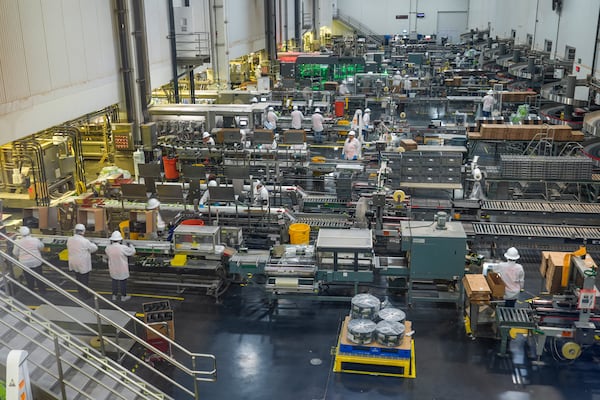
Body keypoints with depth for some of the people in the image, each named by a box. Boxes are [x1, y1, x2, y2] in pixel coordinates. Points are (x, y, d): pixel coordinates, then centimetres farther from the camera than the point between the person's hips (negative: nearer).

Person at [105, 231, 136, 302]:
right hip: (122, 269, -4)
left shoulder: (108, 248, -12)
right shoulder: (123, 248, -25)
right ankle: (123, 297, 24)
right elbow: (132, 252, -10)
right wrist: (130, 245, 8)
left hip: (113, 269, 4)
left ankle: (114, 296, 30)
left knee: (114, 281, 21)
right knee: (123, 282, 12)